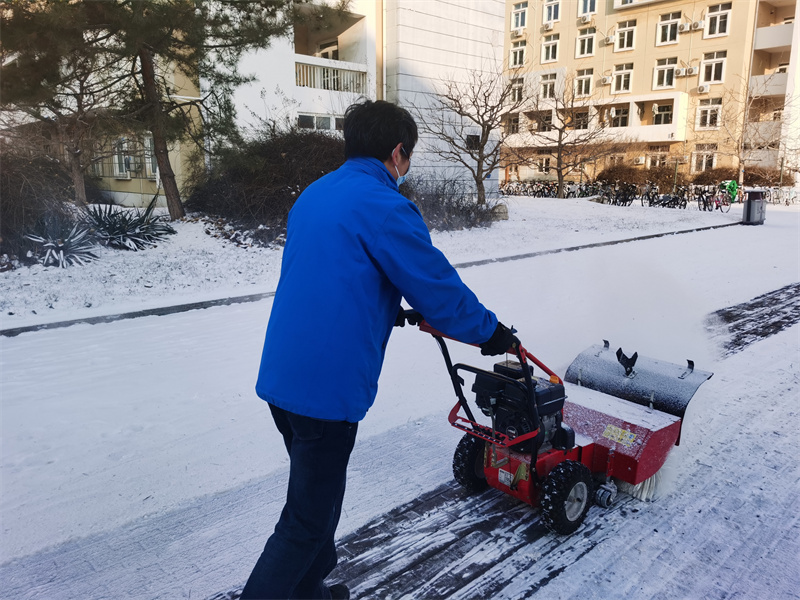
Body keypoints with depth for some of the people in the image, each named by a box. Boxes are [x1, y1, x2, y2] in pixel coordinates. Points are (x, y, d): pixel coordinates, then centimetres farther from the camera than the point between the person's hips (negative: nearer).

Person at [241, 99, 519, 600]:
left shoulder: (313, 196, 13)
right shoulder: (385, 207, -15)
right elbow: (439, 288, -10)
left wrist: (389, 313, 28)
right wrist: (491, 332, 6)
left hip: (281, 375, 10)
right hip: (326, 387, -9)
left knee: (314, 494, 26)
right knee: (308, 520, 6)